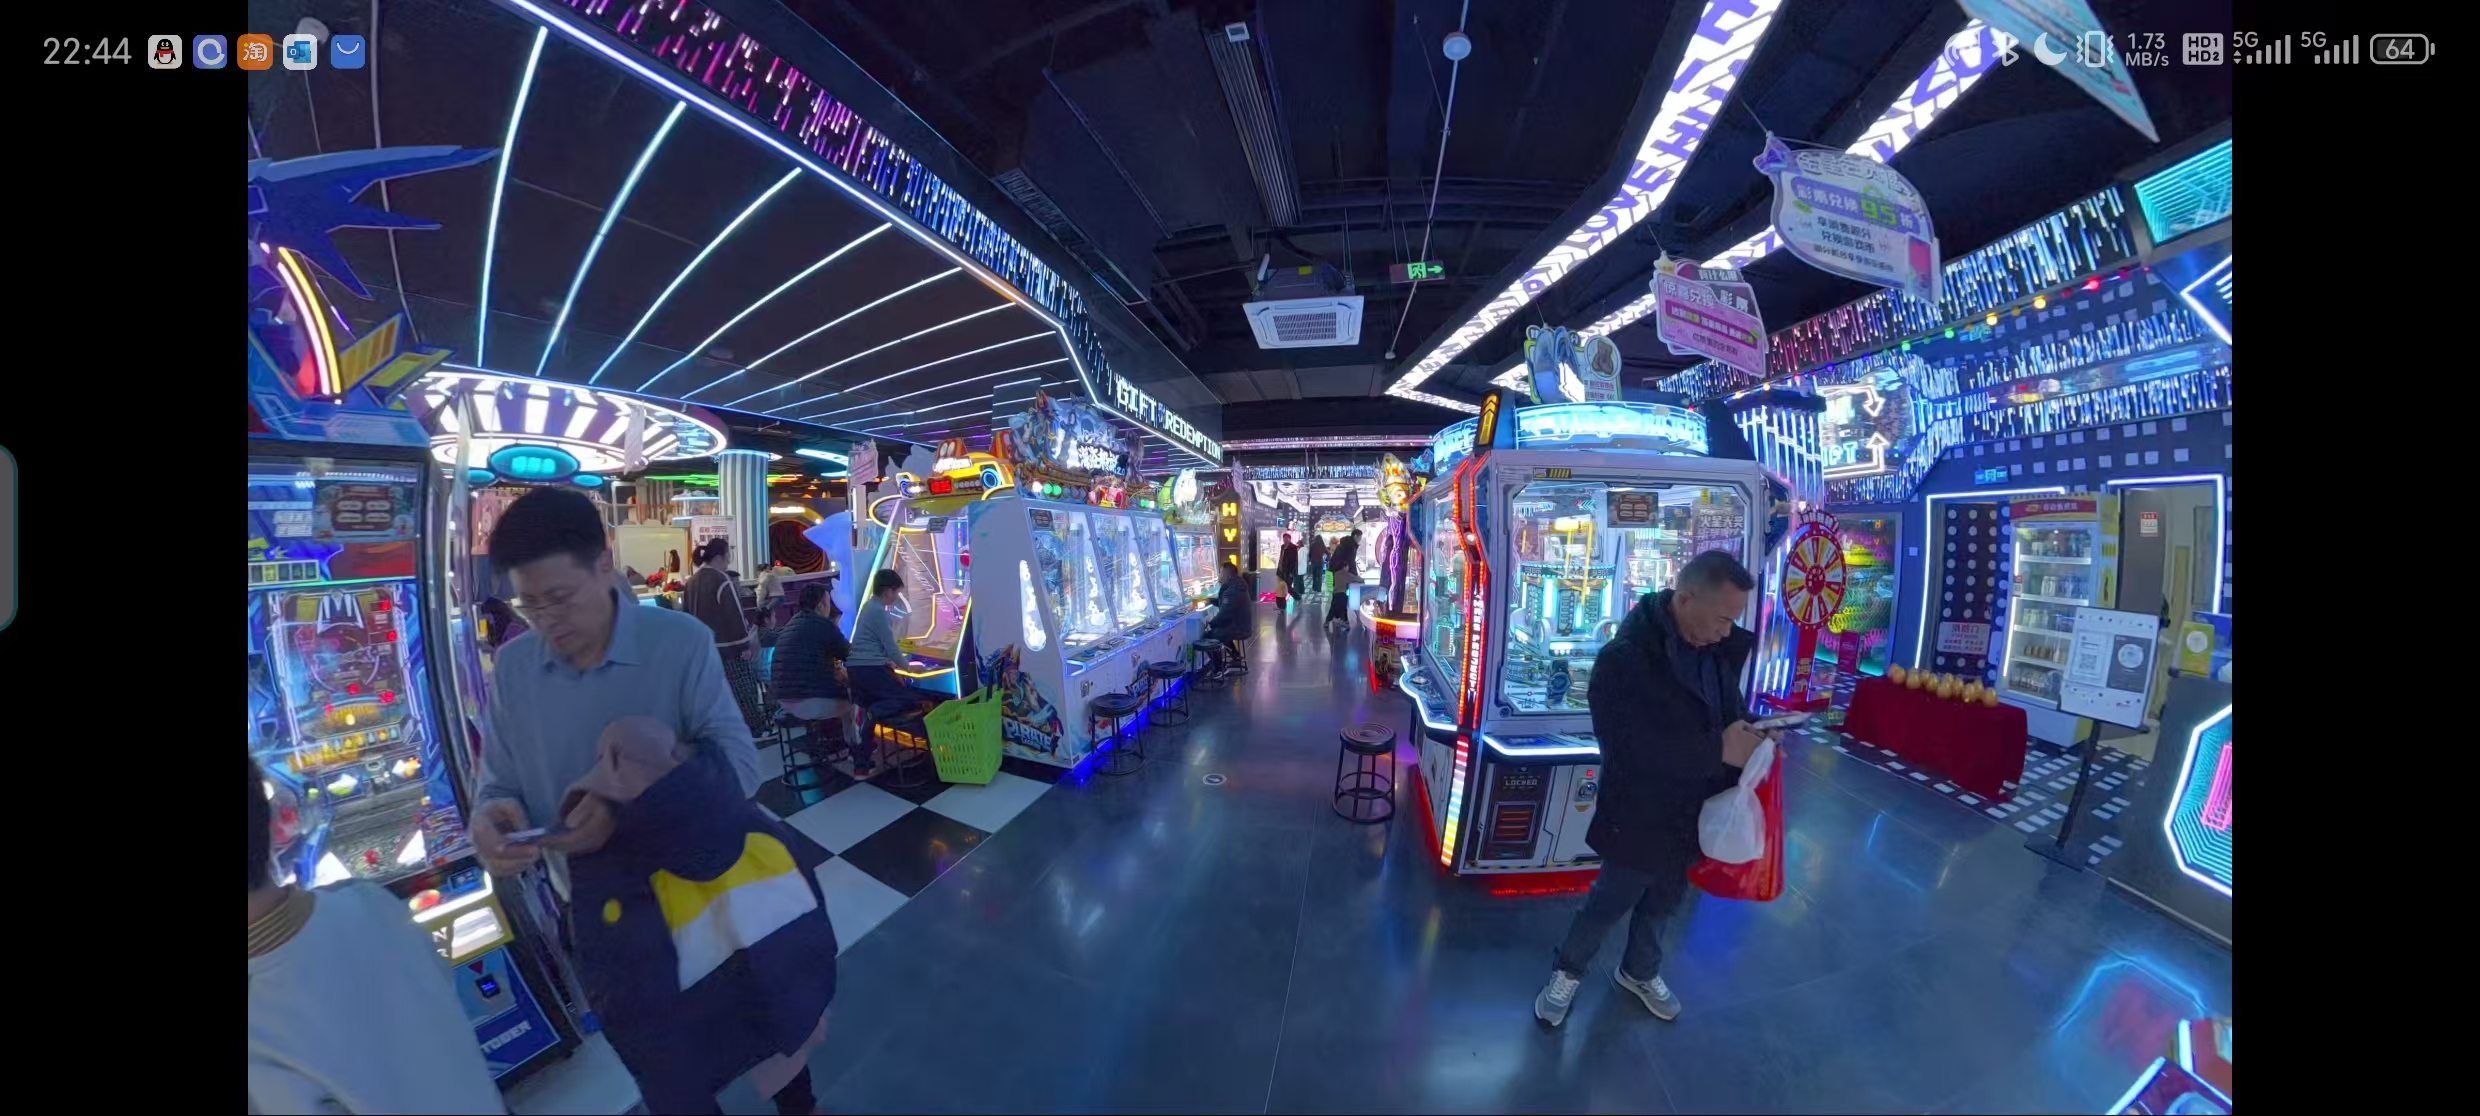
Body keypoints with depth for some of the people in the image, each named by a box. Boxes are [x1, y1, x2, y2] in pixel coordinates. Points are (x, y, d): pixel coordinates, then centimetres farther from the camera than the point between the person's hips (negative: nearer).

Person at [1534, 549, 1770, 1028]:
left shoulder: (1717, 649, -4)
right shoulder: (1624, 657, -27)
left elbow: (1731, 709, 10)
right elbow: (1629, 747, -31)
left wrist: (1750, 738, -12)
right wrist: (1719, 750, -27)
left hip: (1695, 813, 7)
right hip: (1641, 817, -6)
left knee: (1663, 901, 26)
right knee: (1609, 902, 12)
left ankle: (1639, 972, 52)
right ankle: (1566, 971, 38)